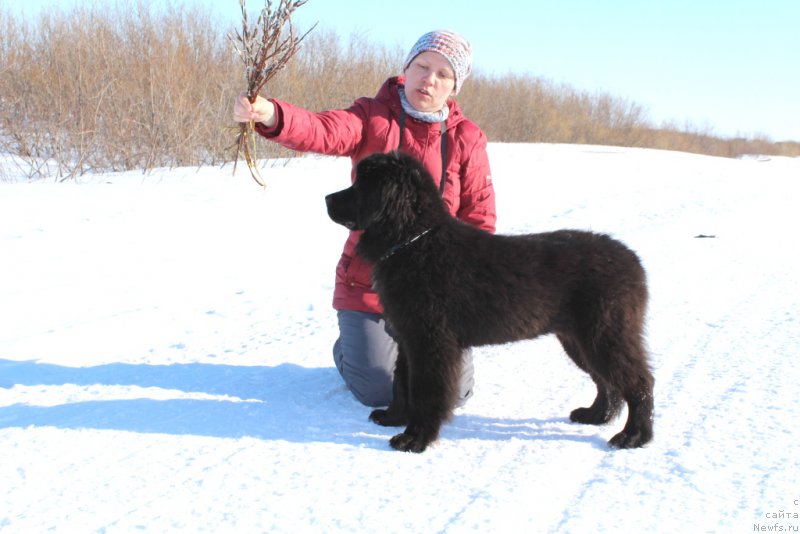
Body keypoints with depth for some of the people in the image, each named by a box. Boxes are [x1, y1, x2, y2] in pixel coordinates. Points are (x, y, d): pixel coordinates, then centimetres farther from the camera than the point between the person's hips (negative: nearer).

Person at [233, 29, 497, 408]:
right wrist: (270, 116, -47)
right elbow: (321, 131, -26)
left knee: (453, 390, 2)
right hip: (367, 281, -1)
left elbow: (479, 220, 1)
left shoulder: (466, 138, 0)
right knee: (377, 391, -2)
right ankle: (352, 346, 33)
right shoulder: (372, 117, -5)